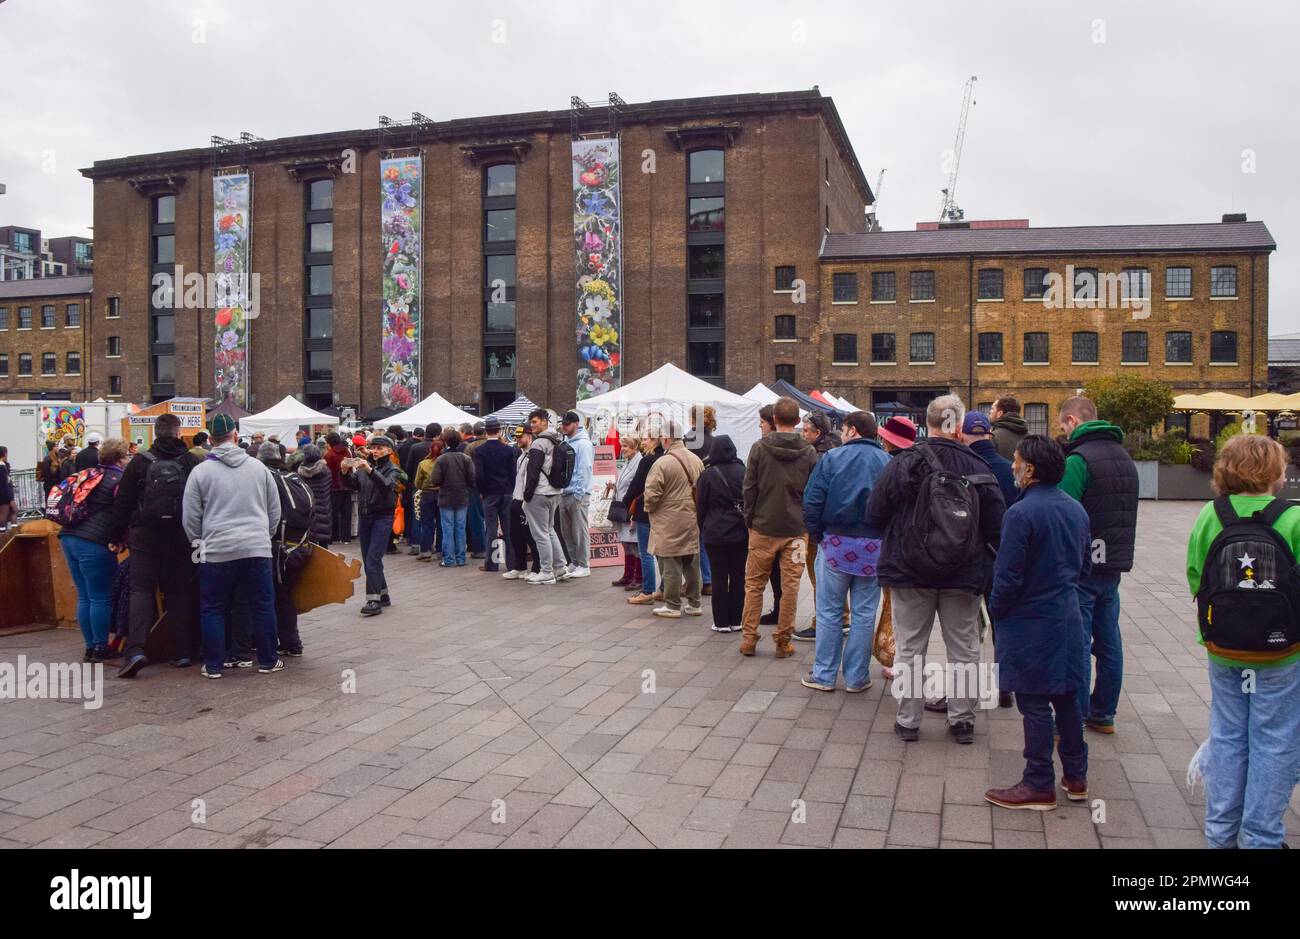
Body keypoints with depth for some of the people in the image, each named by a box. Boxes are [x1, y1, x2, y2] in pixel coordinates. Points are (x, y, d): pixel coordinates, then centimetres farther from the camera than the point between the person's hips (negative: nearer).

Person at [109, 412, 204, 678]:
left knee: (141, 589, 1)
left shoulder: (140, 462, -1)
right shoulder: (192, 462, -1)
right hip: (181, 537, 1)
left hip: (145, 536, -1)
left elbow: (122, 502, 2)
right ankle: (183, 652, 9)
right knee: (179, 592, 8)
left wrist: (117, 536, 10)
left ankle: (134, 649, -15)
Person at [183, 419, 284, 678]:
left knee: (213, 609, 11)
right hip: (257, 549, 1)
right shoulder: (259, 468, 6)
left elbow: (191, 518, 3)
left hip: (217, 550, -1)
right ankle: (268, 661, 17)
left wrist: (199, 542, 19)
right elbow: (274, 511, 12)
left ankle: (213, 665, 14)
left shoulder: (200, 472, -1)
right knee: (263, 606, 10)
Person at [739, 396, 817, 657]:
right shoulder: (809, 452, -2)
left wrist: (750, 521, 6)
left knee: (754, 584, 11)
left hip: (763, 528, 0)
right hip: (796, 530, 1)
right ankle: (783, 642, 12)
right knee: (790, 587, 7)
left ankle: (749, 639, 13)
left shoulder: (759, 448, -5)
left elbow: (749, 488, -3)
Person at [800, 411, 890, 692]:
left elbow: (812, 501, -8)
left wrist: (815, 535, 4)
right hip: (874, 546, 2)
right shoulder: (888, 462, 0)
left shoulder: (831, 458, -5)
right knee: (864, 614, 9)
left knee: (829, 612, 9)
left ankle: (824, 675, 15)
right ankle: (857, 677, 16)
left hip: (836, 543, -1)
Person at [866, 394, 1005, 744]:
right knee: (964, 650, 14)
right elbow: (996, 527, -3)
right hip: (964, 576, 1)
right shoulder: (979, 468, -7)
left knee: (909, 647, 10)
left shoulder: (903, 463, -9)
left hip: (910, 572, 0)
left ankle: (908, 720, 16)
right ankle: (962, 719, 21)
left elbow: (874, 516, -3)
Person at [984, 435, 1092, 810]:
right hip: (1068, 617, 8)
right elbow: (1084, 565, 16)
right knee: (1067, 697, 17)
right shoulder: (1076, 510, 6)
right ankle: (1075, 777, 28)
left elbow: (1008, 576, -19)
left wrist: (996, 611, -4)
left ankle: (1039, 786, 10)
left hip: (1030, 621, -8)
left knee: (1034, 704, 1)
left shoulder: (1021, 513, -19)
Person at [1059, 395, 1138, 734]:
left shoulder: (1079, 459, -15)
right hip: (1114, 565, 8)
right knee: (1109, 641, 14)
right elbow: (1126, 513, 18)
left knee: (1077, 644, -3)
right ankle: (1103, 713, 24)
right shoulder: (1125, 457, 13)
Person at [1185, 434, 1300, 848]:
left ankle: (1220, 831, 25)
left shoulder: (1211, 516, -8)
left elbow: (1194, 576, -3)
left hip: (1222, 651, 3)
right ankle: (1261, 837, 19)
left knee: (1227, 737, 16)